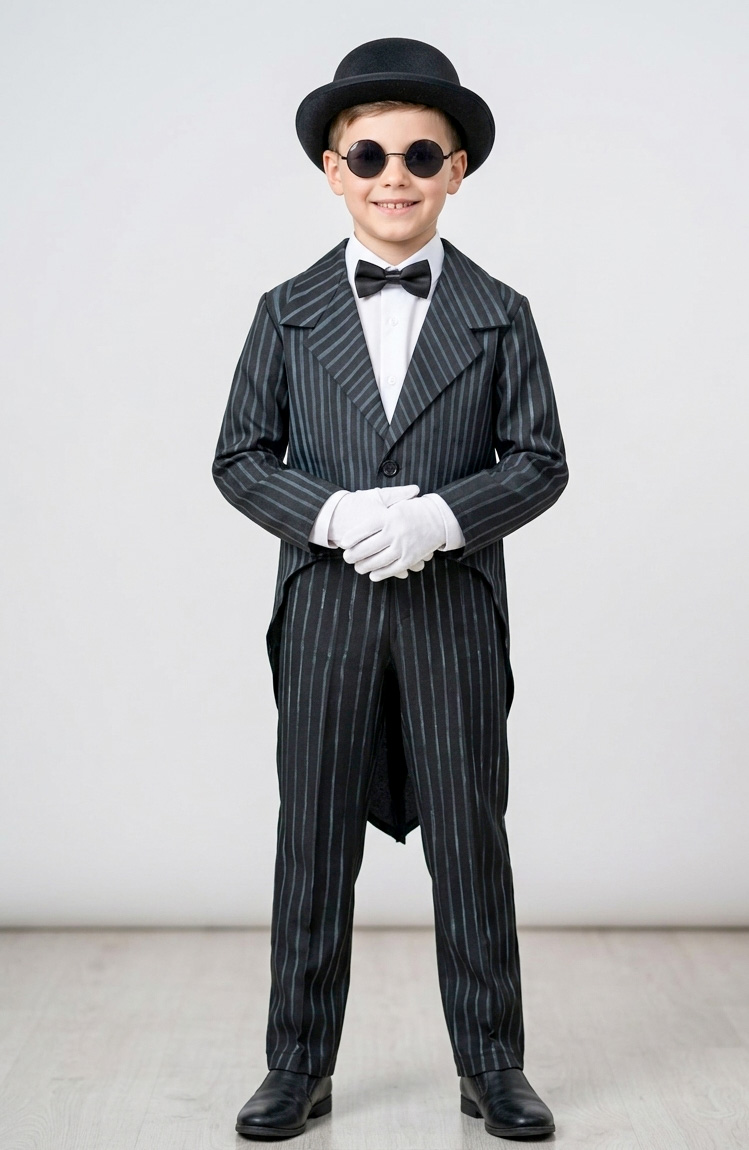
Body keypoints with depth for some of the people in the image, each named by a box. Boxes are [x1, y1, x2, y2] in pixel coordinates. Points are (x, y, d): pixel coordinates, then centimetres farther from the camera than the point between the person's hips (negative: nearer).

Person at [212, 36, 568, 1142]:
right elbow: (241, 458, 5)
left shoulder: (500, 314, 6)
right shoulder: (289, 312, 7)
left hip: (457, 611, 0)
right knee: (314, 843, 6)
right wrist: (334, 514, -13)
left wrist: (438, 515, -15)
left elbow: (540, 461, 2)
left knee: (471, 842, 6)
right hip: (325, 607, 1)